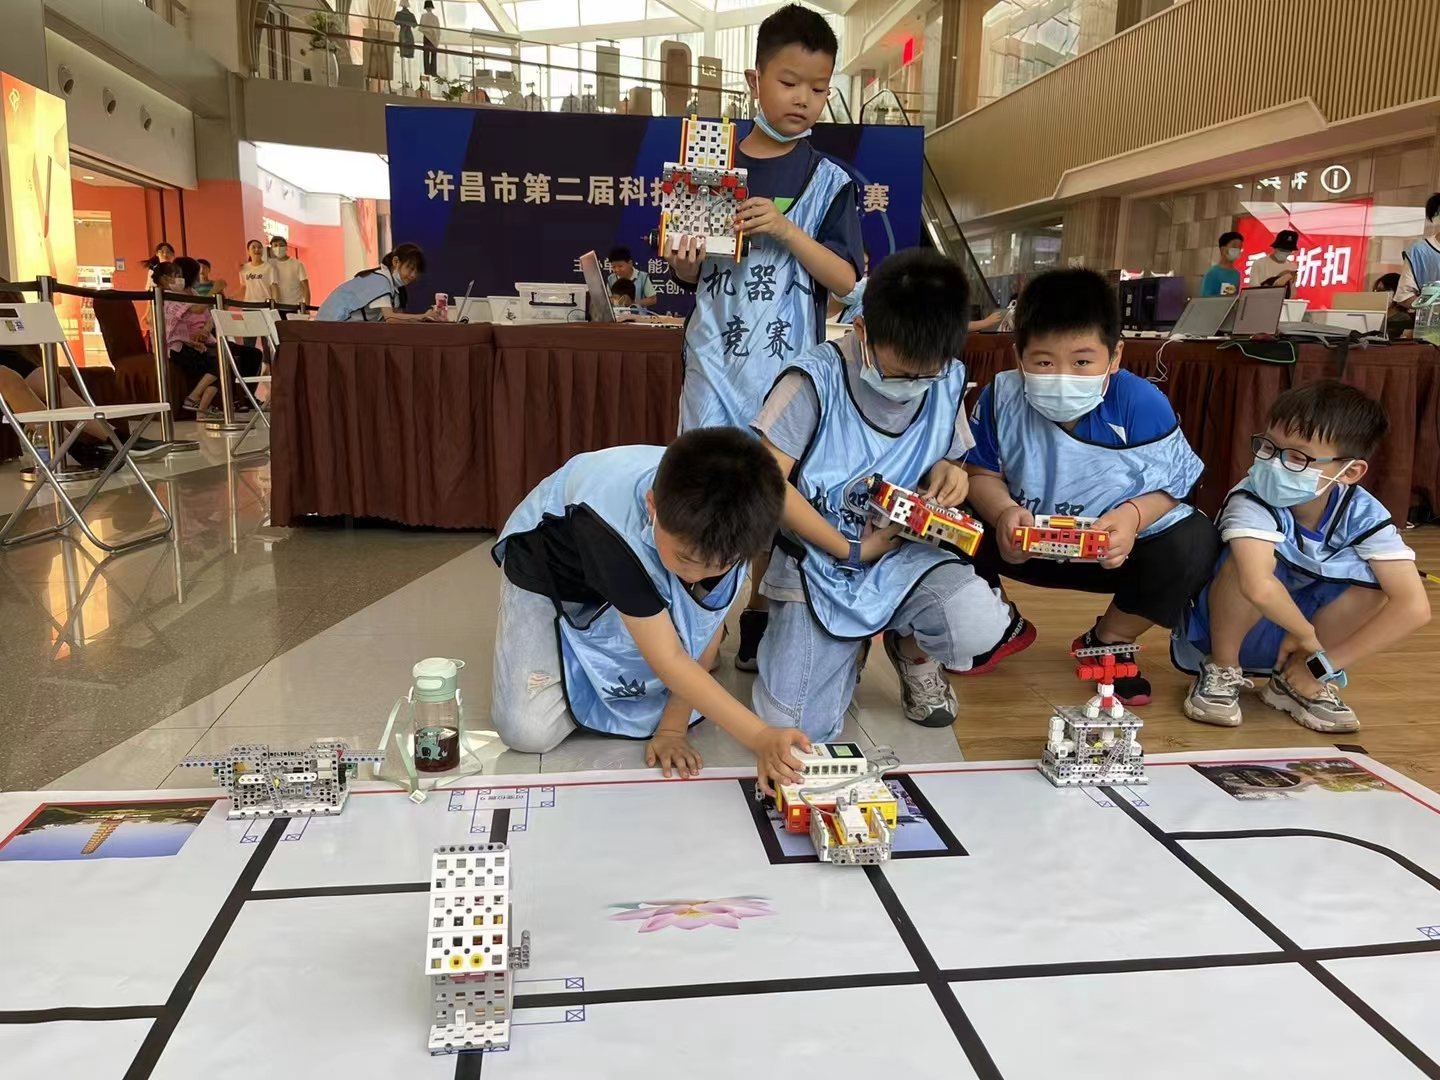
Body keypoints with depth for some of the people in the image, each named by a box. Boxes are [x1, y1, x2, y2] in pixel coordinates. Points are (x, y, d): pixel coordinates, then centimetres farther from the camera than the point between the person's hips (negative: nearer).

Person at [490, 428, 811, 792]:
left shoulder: (725, 523, -30)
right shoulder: (608, 522, -44)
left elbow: (703, 629, -17)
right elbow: (667, 659, -41)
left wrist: (672, 727, -17)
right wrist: (758, 737, -47)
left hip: (644, 584, 4)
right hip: (548, 568, -4)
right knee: (529, 731, -15)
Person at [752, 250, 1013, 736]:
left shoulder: (948, 382, -3)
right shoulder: (817, 377, -17)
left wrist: (947, 472, -10)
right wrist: (849, 551, -15)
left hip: (902, 555, 3)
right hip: (818, 563, -2)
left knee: (979, 626, -30)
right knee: (796, 727, -13)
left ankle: (910, 647, 9)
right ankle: (847, 647, 22)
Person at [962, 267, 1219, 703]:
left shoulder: (1142, 405, -20)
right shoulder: (1001, 399, -17)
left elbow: (1170, 486, -12)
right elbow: (983, 475, -7)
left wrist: (1133, 515, -34)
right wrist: (1003, 512, -29)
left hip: (1117, 551, -1)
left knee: (1194, 542, -26)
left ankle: (1106, 642, 2)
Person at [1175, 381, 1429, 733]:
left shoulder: (1362, 514, -16)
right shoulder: (1252, 502, -30)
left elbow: (1414, 606, -21)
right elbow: (1259, 588, -46)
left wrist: (1324, 665, -23)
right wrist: (1309, 635, -27)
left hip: (1290, 641, 4)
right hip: (1220, 633, -4)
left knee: (1378, 578, -18)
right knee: (1251, 560, -33)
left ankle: (1294, 683, -1)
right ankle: (1221, 672, -9)